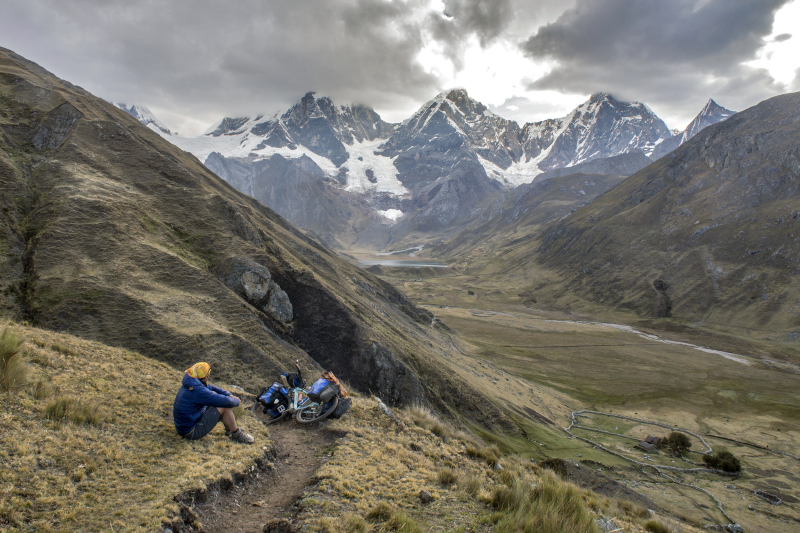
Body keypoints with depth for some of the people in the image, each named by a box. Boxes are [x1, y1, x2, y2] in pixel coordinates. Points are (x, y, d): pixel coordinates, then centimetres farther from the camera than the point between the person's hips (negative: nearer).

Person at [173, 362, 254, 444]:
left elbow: (212, 388, 15)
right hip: (191, 433, -10)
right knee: (225, 407, -14)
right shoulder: (197, 390, -26)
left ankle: (229, 428, 19)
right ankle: (237, 434, 4)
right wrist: (236, 401, -3)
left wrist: (230, 395, 3)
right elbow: (226, 402, -24)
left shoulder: (190, 384, 3)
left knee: (213, 394, 12)